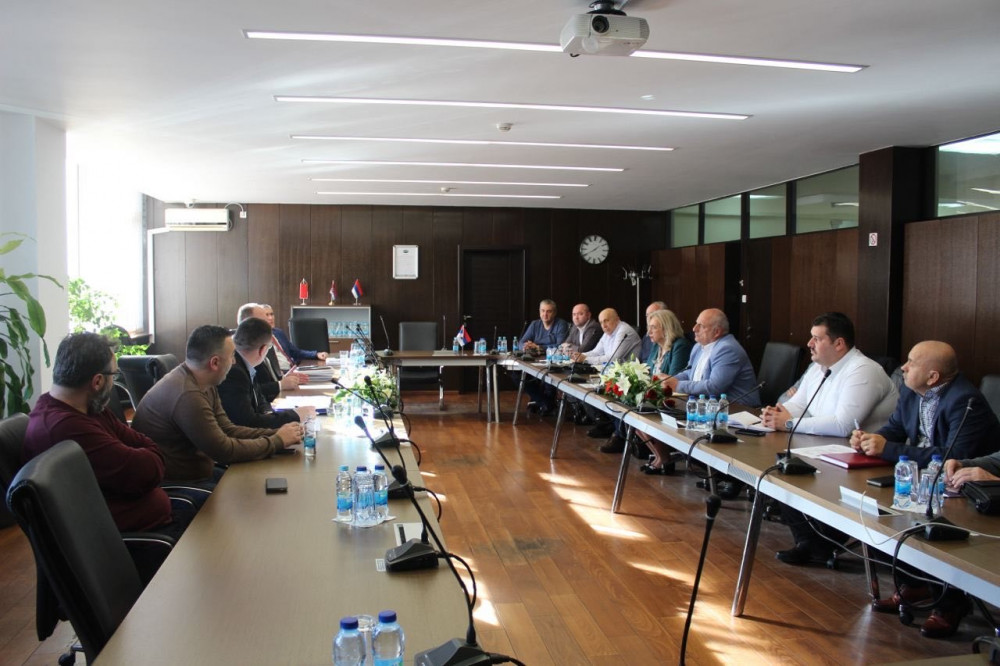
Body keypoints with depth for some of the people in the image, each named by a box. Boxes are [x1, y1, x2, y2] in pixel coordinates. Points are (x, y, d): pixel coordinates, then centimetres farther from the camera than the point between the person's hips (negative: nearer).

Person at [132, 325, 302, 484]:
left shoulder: (206, 385, 2)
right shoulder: (188, 395, -28)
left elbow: (227, 430, 5)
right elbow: (225, 450, -23)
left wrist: (275, 433, -6)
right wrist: (278, 441, -13)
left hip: (196, 472, 9)